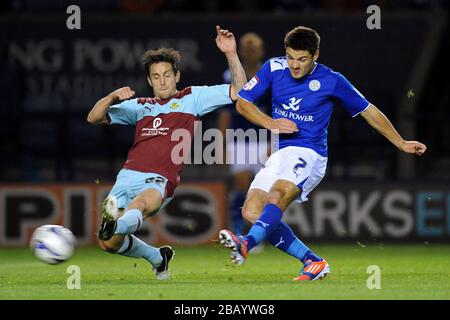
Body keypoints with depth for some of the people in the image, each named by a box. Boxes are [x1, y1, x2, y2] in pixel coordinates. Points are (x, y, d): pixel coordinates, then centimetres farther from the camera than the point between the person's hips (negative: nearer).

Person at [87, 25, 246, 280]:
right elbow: (94, 118, 21)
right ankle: (158, 257, 21)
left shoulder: (192, 98, 17)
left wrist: (231, 54, -1)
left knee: (142, 202, -40)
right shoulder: (140, 106, 25)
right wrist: (112, 97, 1)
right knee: (109, 244, -5)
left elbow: (239, 90, 13)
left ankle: (116, 225, -73)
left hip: (158, 182, -5)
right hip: (127, 177, 5)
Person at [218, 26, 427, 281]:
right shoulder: (274, 68, 5)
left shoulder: (331, 80, -3)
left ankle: (247, 244, -58)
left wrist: (402, 144, 13)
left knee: (278, 194, -33)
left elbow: (368, 111, 9)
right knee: (252, 212, -12)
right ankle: (313, 262, -6)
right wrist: (270, 123, -8)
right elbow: (243, 102, 9)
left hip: (308, 152, -5)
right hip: (279, 153, 5)